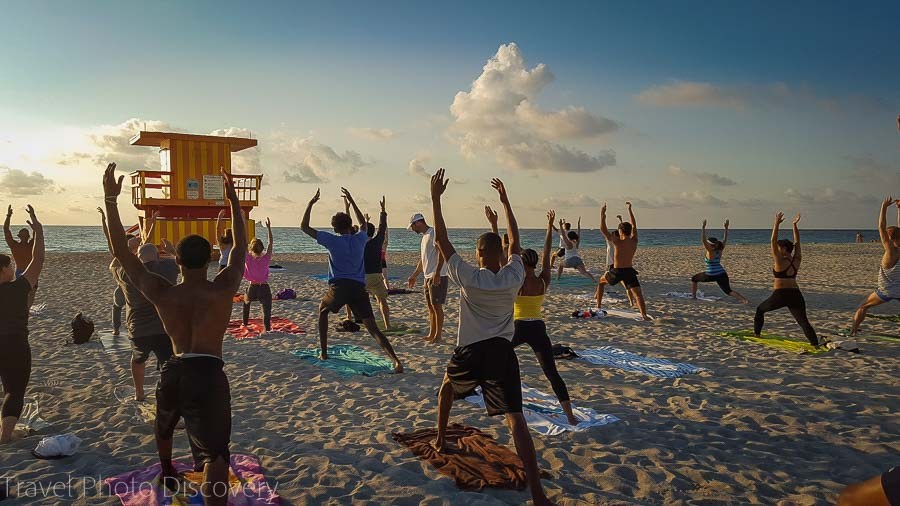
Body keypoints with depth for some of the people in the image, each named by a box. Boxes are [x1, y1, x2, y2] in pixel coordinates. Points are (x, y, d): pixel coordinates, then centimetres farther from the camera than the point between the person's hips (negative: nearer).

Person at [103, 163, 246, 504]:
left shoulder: (161, 294, 0)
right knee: (214, 455, -8)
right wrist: (233, 200, 10)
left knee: (164, 426, 35)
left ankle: (167, 473, 60)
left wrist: (110, 199, -1)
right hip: (208, 374, -4)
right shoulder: (223, 289, -5)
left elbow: (120, 251, 3)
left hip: (173, 372, 5)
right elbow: (240, 246, 6)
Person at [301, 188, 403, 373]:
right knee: (373, 329, -3)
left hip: (339, 287, -2)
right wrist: (351, 201, 38)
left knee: (322, 311, 30)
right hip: (359, 288, 2)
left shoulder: (332, 240, 3)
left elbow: (304, 227, 8)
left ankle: (323, 353, 27)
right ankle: (396, 361, -21)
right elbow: (363, 224, 35)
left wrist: (311, 203, 14)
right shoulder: (360, 239, 11)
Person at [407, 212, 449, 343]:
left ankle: (438, 335, 2)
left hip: (437, 276, -10)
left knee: (437, 306, -5)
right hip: (428, 277, 10)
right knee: (431, 307, 12)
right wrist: (414, 276, 29)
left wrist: (437, 273, -29)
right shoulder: (425, 236, 20)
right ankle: (432, 334, 18)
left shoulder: (433, 233, -11)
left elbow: (441, 252, -22)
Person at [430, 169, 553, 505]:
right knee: (515, 418, -6)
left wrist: (436, 197, -7)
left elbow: (441, 240, -8)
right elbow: (515, 242, 13)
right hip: (502, 353, 1)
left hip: (470, 352, -1)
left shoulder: (468, 278, -10)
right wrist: (505, 201, 17)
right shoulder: (513, 278, -3)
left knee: (447, 388, 33)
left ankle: (440, 441, 47)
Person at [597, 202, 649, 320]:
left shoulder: (618, 242, -12)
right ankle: (644, 315, -26)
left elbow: (603, 230, -11)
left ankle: (598, 306, 25)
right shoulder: (634, 241, 1)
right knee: (638, 294, -5)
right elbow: (634, 225, 16)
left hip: (617, 272, -2)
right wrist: (629, 210, 23)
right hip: (629, 271, 2)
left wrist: (602, 214, -6)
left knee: (601, 281, 24)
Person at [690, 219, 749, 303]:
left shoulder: (710, 252, -14)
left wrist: (703, 227, -27)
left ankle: (693, 296, 22)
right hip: (722, 274, 5)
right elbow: (725, 240, 13)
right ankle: (745, 300, -18)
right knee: (728, 291, 2)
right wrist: (726, 228, 12)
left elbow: (703, 240, -23)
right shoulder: (719, 251, 2)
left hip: (710, 276, -5)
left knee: (694, 279, 19)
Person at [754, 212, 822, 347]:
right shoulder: (797, 260, 7)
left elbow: (773, 241, -9)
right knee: (803, 321, 0)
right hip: (796, 295, 4)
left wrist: (777, 223, -9)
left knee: (760, 309, 19)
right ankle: (815, 343, -15)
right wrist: (795, 225, 15)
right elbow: (797, 242, 16)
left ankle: (756, 333, 25)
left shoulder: (780, 261, -8)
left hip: (780, 295, -4)